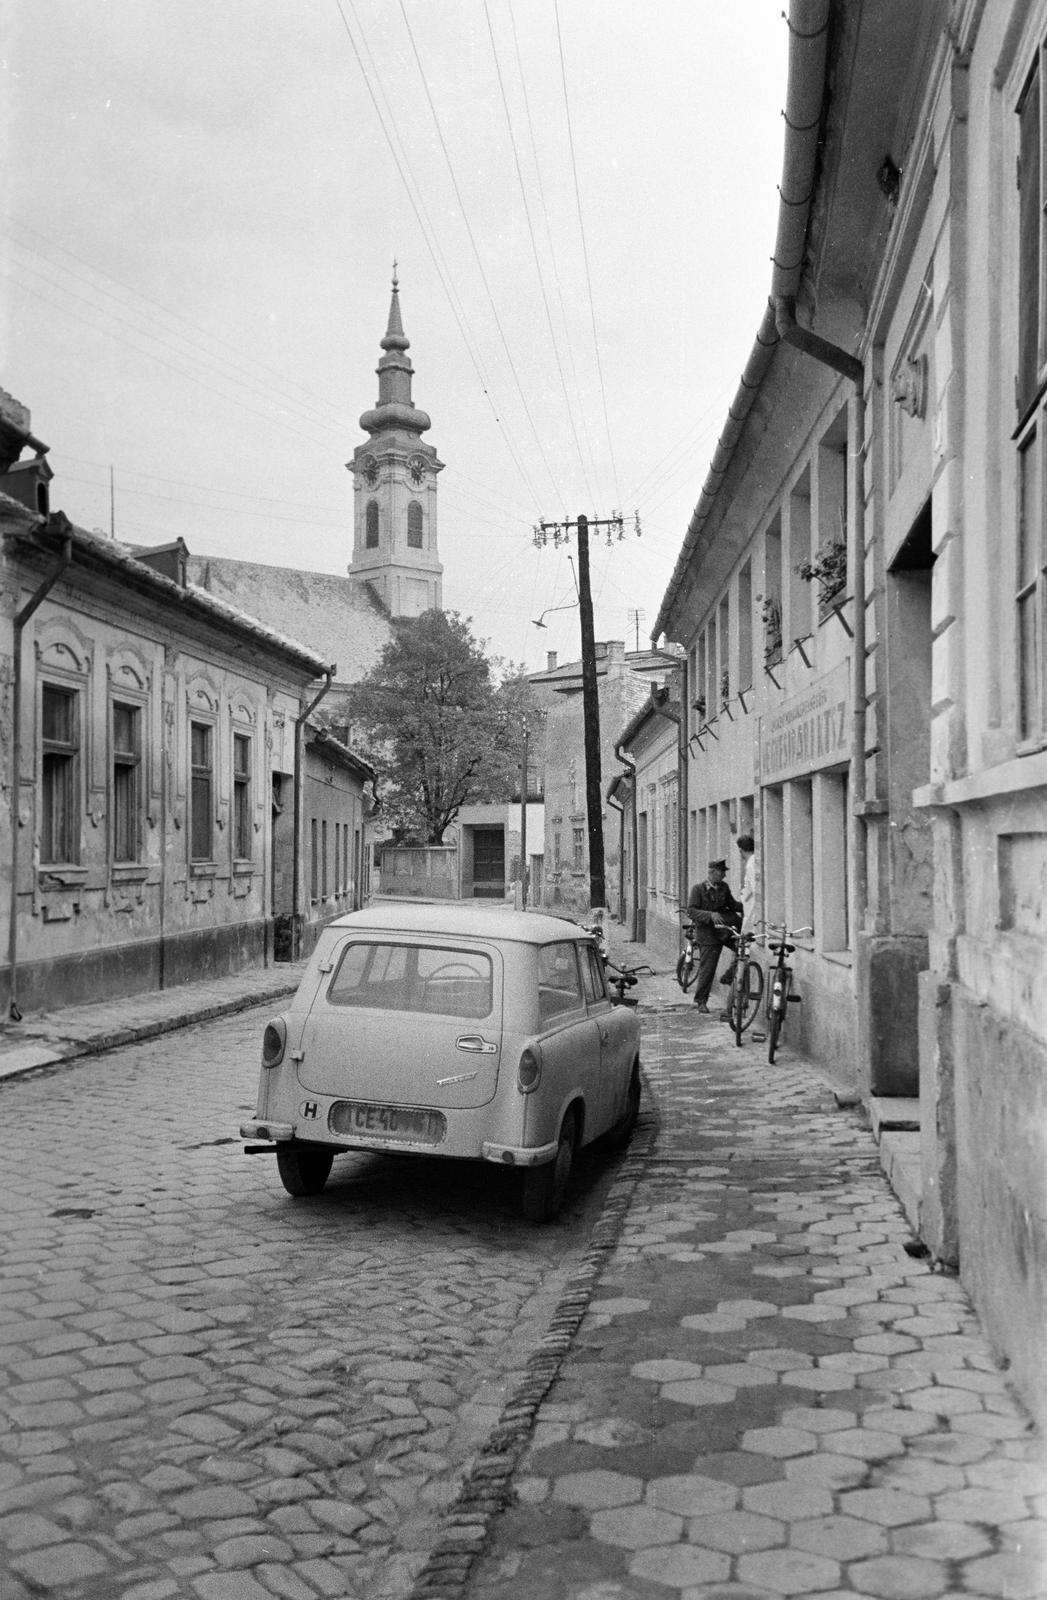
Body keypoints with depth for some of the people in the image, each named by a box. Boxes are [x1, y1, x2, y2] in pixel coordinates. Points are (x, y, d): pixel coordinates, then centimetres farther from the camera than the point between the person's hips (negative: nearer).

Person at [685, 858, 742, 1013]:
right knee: (707, 968, -4)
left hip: (722, 929, 5)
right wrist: (710, 915, -31)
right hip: (707, 933, -5)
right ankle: (701, 1001, 12)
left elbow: (732, 904, 13)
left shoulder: (723, 887, 5)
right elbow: (691, 911, -17)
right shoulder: (698, 889, -10)